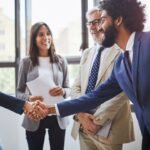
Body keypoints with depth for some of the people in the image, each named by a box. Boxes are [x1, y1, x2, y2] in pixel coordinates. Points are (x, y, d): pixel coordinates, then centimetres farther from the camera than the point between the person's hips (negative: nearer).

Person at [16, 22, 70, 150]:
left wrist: (63, 92, -15)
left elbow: (68, 88, 8)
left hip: (57, 116, 1)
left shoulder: (61, 61, 3)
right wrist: (28, 99, -17)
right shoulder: (26, 62, 0)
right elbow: (19, 91, 4)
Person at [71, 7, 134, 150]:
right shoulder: (87, 53, 14)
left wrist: (98, 120, -15)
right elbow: (76, 87, 9)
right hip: (83, 125, 6)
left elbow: (120, 92, -16)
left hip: (108, 128, -5)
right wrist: (80, 114, -7)